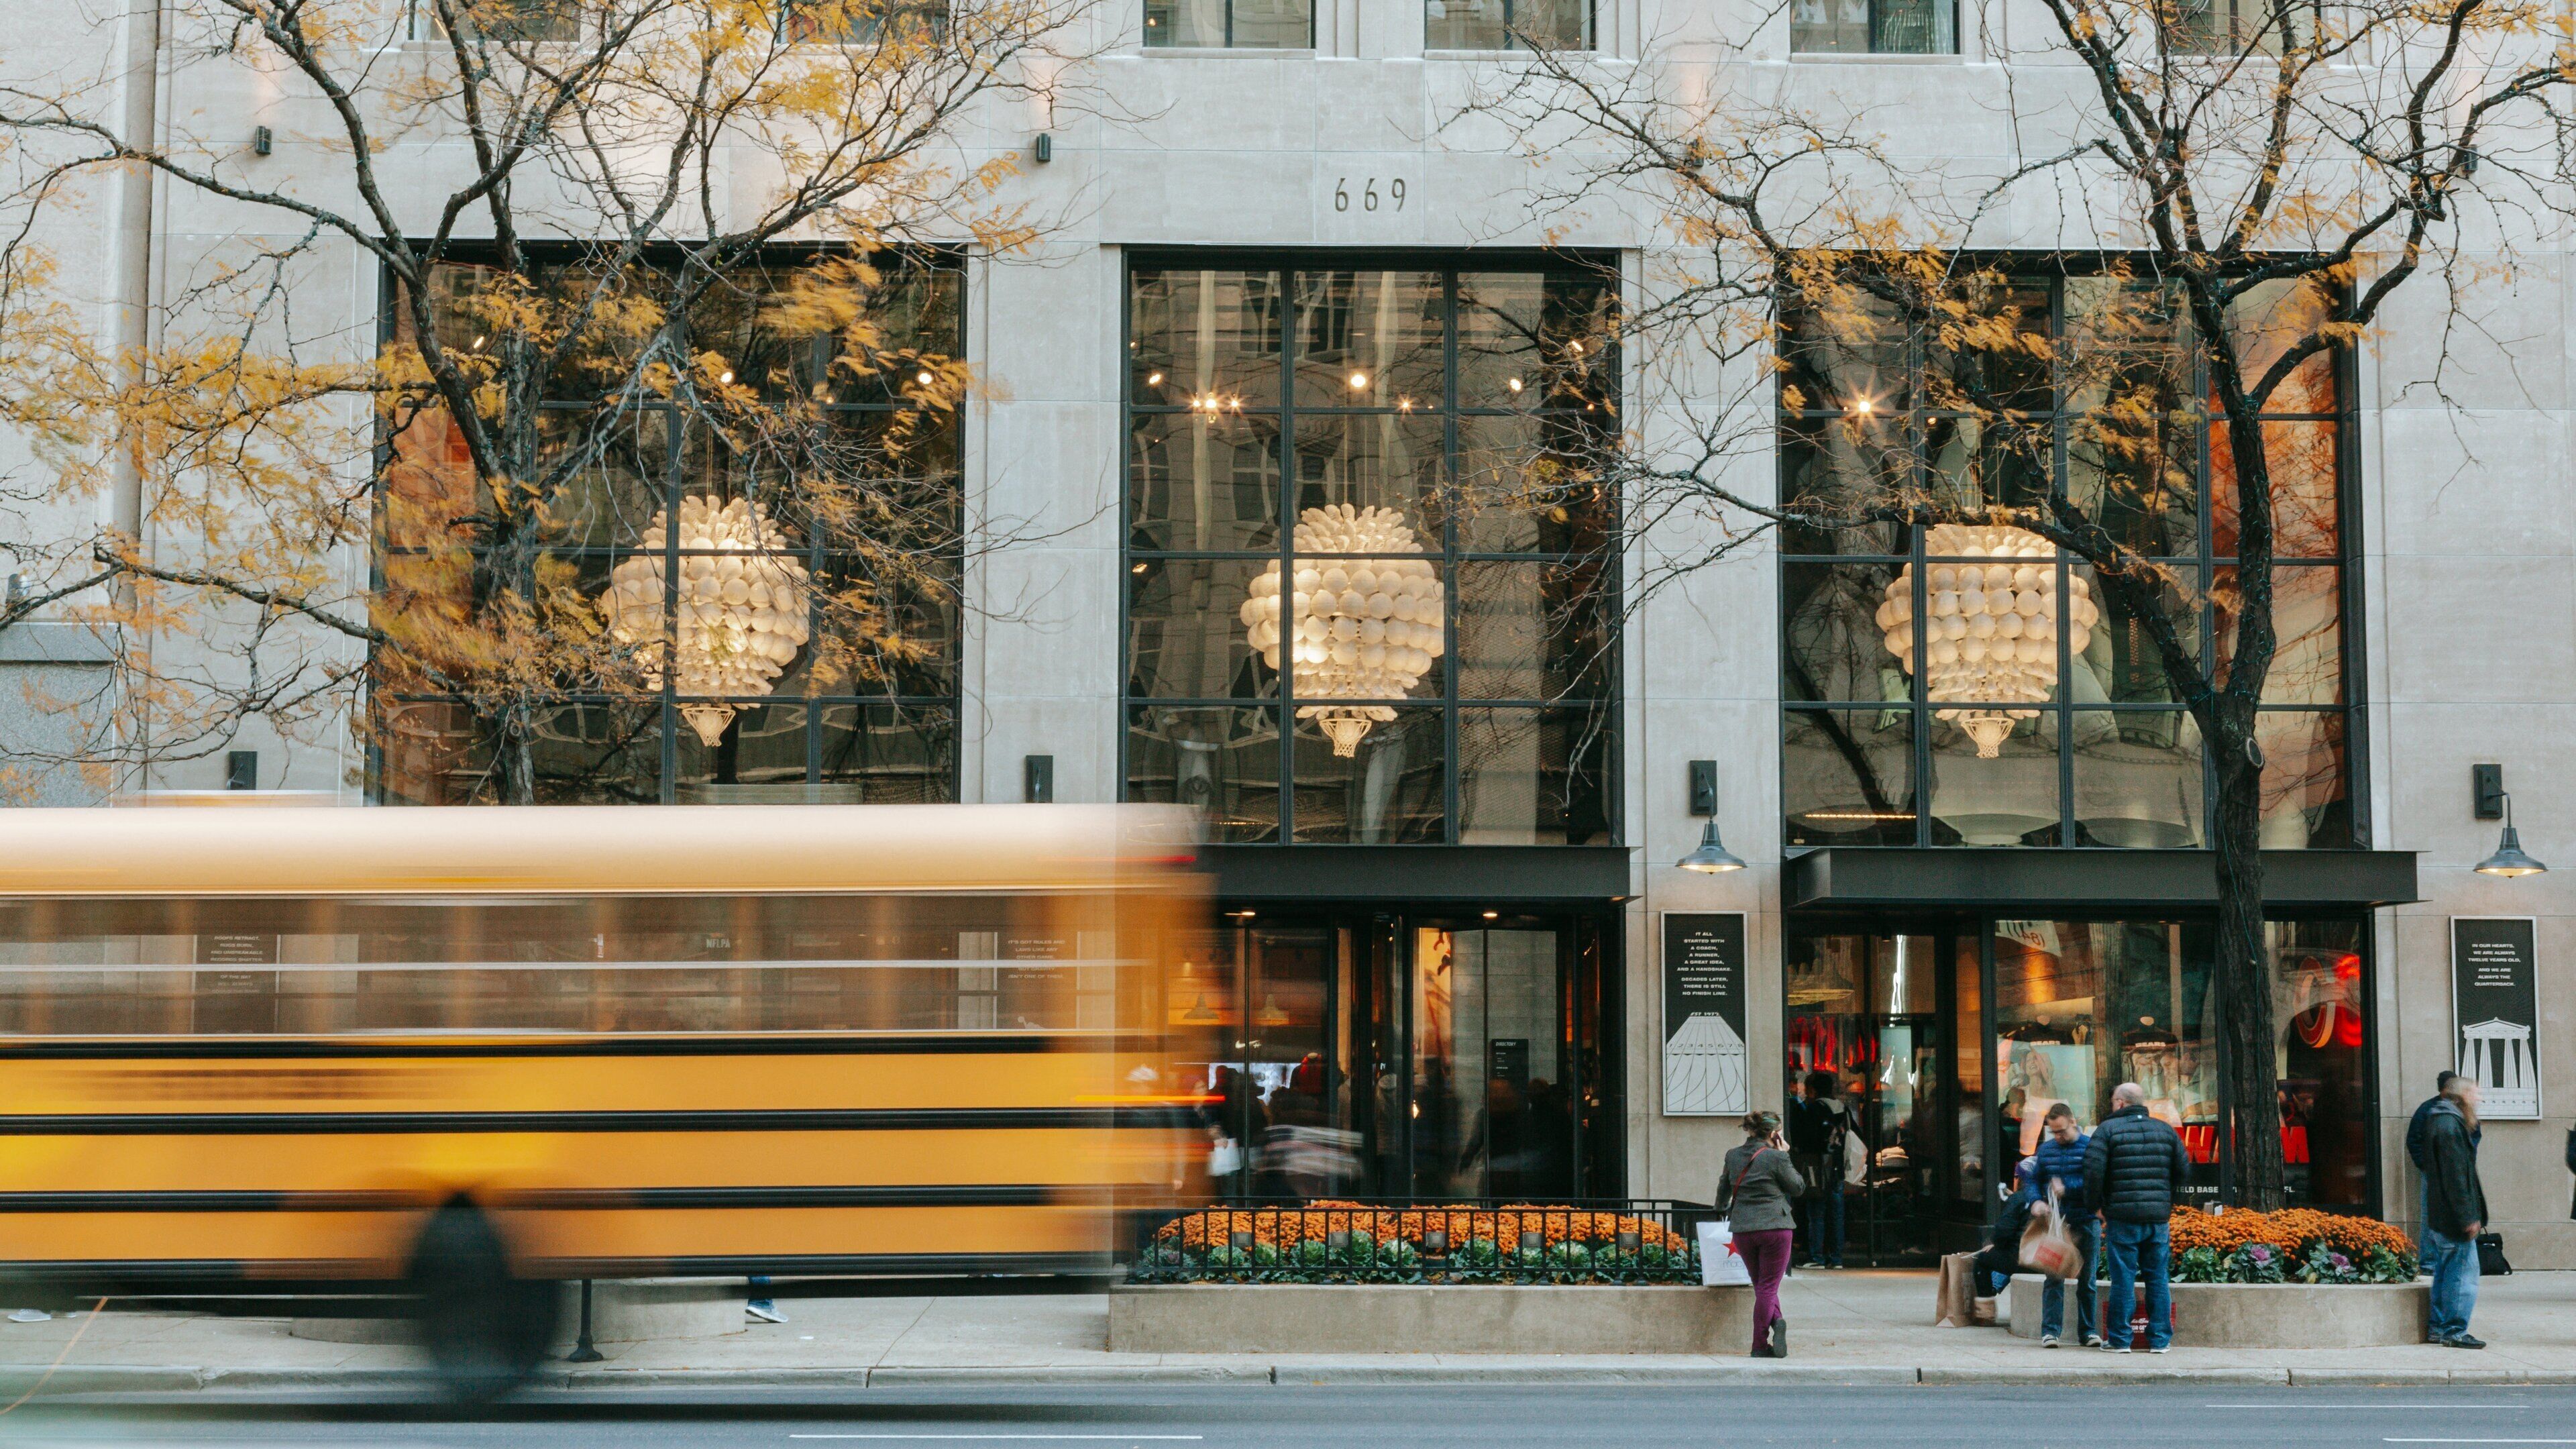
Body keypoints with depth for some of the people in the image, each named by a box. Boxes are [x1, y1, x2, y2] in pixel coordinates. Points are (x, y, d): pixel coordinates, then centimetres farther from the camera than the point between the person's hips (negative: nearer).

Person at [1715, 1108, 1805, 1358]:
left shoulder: (1733, 1157, 6)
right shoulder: (1776, 1157, -11)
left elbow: (1724, 1191, 20)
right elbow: (1798, 1187, 1)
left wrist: (1723, 1208, 42)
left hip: (1742, 1230, 4)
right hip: (1775, 1227, -4)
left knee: (1761, 1285, 16)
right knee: (1768, 1286, 1)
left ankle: (1776, 1321, -4)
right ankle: (1760, 1345, -3)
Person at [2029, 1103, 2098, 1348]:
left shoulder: (2091, 1147, -4)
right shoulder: (2046, 1150, 9)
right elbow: (2033, 1180, 15)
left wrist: (2067, 1188, -21)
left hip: (2086, 1223, -2)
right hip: (2056, 1224, 2)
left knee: (2086, 1279, 7)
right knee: (2053, 1277, -3)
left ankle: (2087, 1330, 14)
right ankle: (2050, 1330, -1)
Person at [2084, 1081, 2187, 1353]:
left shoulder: (2108, 1129, -3)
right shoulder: (2165, 1130, 11)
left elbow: (2093, 1171, -11)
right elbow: (2184, 1171, 11)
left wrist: (2099, 1204, 3)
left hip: (2122, 1217, -4)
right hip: (2159, 1217, 4)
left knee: (2123, 1279, 0)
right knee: (2158, 1279, 8)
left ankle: (2119, 1339, 4)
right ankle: (2160, 1339, 10)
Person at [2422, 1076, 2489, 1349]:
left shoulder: (2438, 1121, 16)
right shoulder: (2450, 1126, -17)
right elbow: (2456, 1177, -21)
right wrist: (2468, 1217, -21)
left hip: (2439, 1217, 10)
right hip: (2453, 1217, -10)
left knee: (2446, 1272, 15)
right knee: (2464, 1272, -6)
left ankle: (2439, 1327, 19)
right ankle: (2455, 1331, -5)